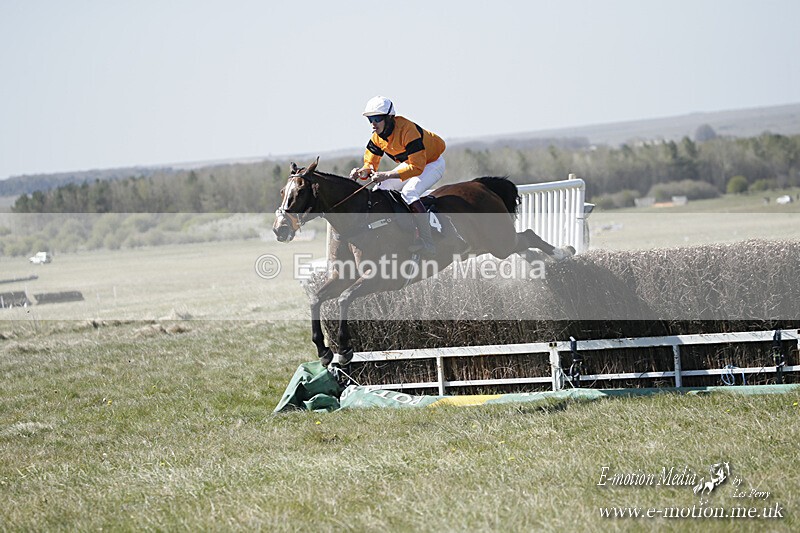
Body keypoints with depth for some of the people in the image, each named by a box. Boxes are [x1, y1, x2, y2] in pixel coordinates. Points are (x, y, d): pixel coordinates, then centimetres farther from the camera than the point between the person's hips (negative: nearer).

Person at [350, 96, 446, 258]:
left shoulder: (408, 131, -34)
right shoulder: (377, 137, -9)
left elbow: (417, 167, -37)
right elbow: (370, 163, -2)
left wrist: (387, 175, -43)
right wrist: (363, 172, -28)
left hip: (432, 163, -9)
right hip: (408, 164, 9)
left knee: (408, 193, -32)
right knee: (379, 191, -3)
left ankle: (427, 243, -36)